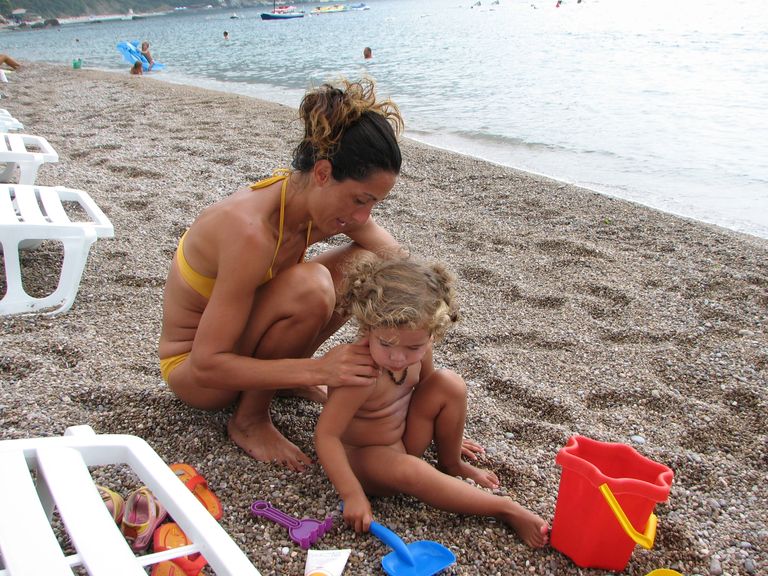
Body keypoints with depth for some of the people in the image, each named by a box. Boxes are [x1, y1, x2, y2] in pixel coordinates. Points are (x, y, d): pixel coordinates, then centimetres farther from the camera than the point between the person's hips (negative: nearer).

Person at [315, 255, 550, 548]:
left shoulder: (418, 350, -14)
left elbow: (426, 389, 8)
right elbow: (326, 435, -32)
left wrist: (447, 435, 16)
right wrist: (352, 494, -35)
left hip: (404, 437, 7)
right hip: (364, 455, -6)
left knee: (450, 384, -10)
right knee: (409, 472, -36)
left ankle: (451, 464, 8)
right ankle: (506, 509, -24)